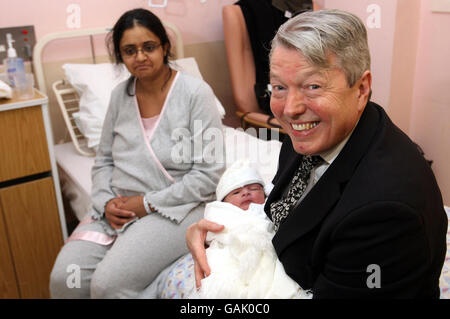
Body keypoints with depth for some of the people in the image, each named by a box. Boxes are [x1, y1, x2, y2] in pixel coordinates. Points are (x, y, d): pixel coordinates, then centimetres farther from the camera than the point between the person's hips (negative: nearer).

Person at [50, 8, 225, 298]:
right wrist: (106, 202, -4)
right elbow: (104, 160, 16)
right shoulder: (120, 95, 9)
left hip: (175, 207, -5)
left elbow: (211, 174, -12)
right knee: (64, 279, -15)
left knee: (109, 284, -24)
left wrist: (149, 203, -12)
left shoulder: (196, 92, -9)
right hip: (119, 207, 5)